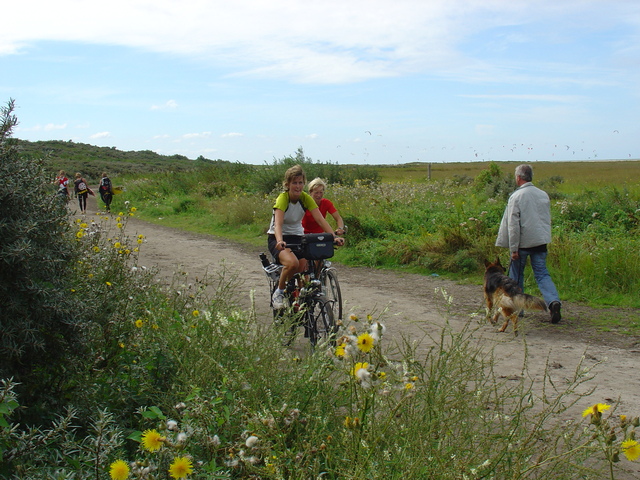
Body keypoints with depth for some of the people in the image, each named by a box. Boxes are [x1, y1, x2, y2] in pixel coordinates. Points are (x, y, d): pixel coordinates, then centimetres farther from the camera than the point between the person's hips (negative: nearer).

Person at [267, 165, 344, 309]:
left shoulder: (306, 198, -8)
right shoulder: (283, 198, -21)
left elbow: (320, 219, -18)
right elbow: (278, 223, -36)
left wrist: (334, 237, -32)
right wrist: (280, 241, -55)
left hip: (297, 237, 5)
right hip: (277, 239, -5)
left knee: (303, 271, -9)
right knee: (292, 263, -32)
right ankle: (278, 292, -8)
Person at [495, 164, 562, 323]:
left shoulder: (516, 196, -10)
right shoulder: (543, 195, 7)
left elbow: (513, 224, -12)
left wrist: (513, 248, -10)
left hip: (523, 243, -4)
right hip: (540, 242, 4)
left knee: (516, 276, 12)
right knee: (542, 274, 5)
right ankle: (553, 301, -17)